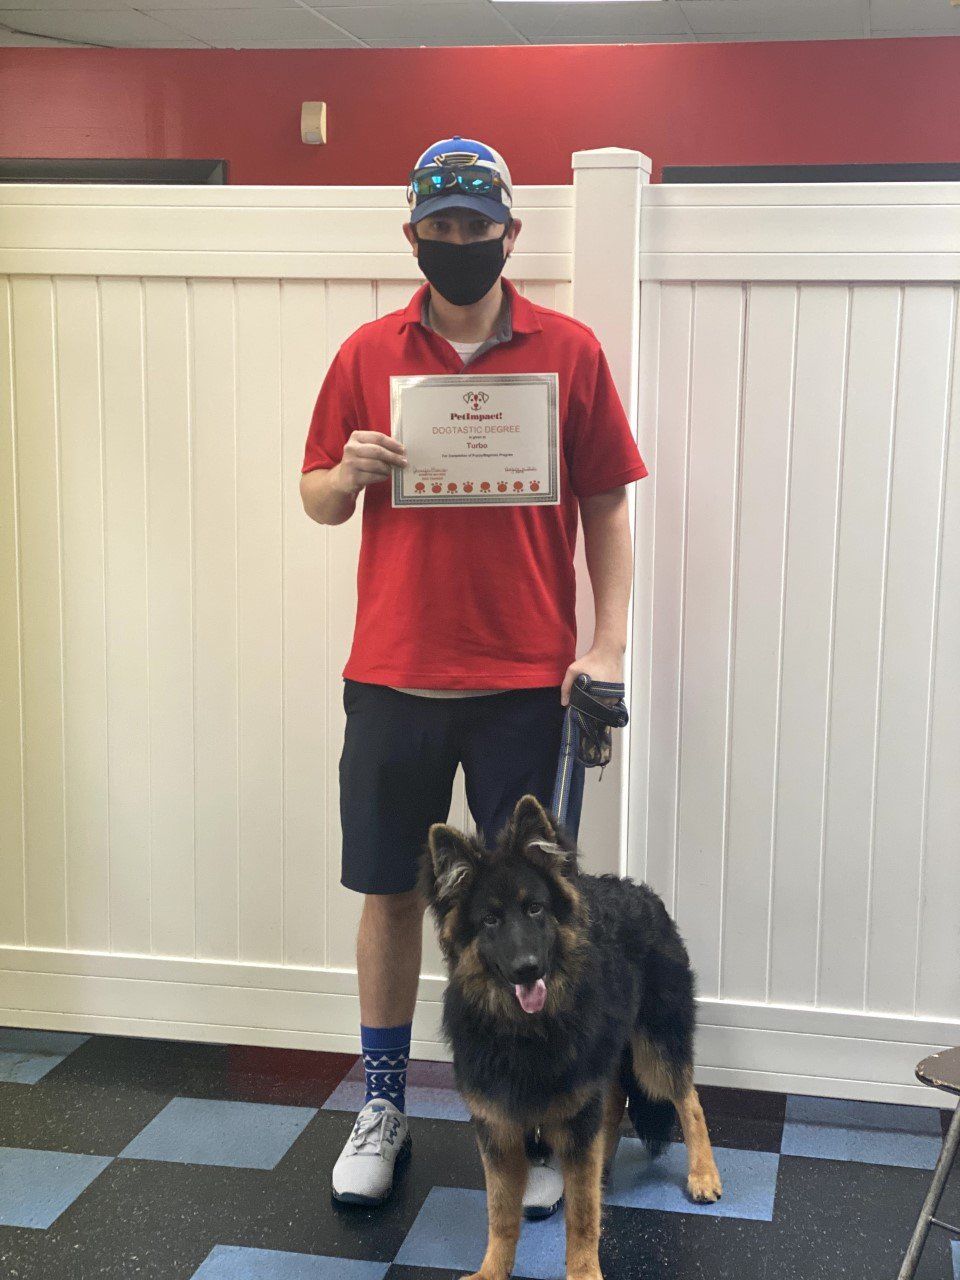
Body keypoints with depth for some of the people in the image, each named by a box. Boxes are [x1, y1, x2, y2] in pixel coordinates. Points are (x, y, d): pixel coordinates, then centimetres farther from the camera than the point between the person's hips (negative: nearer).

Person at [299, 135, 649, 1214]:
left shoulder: (570, 353, 1)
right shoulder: (368, 354, 5)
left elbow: (606, 507, 3)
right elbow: (318, 499, 11)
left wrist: (608, 645, -7)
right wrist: (349, 472, -12)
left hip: (526, 679, -1)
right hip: (393, 673, 2)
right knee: (389, 890, 10)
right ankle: (383, 1108, 28)